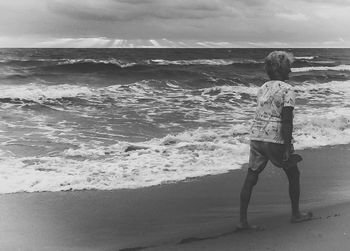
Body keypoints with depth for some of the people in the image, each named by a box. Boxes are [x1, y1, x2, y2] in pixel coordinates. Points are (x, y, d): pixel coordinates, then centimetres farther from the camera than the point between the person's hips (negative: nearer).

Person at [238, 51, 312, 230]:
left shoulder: (263, 88, 14)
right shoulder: (287, 90, -8)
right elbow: (286, 120, -15)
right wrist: (287, 147, -14)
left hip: (256, 136, 6)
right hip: (275, 140, -6)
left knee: (251, 177, 5)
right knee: (293, 174, 15)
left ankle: (242, 220, 4)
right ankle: (296, 214, 28)